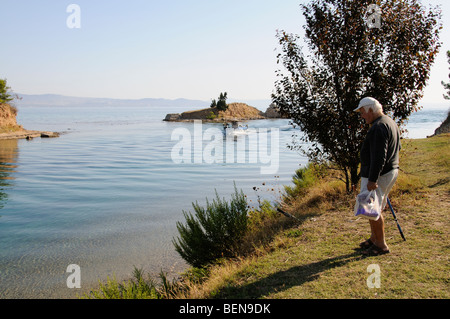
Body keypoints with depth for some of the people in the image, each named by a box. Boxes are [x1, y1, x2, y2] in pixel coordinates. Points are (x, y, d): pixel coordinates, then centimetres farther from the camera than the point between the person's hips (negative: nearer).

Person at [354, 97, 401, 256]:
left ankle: (381, 245, 6)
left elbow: (379, 156, -26)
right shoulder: (391, 122, 15)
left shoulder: (379, 127, -19)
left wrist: (372, 180, -25)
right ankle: (374, 239, 31)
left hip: (377, 175, -11)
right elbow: (397, 147, 24)